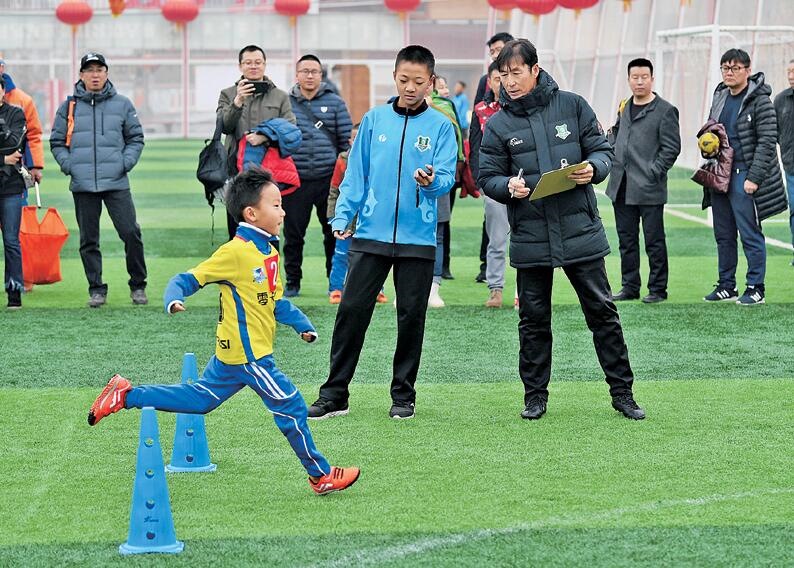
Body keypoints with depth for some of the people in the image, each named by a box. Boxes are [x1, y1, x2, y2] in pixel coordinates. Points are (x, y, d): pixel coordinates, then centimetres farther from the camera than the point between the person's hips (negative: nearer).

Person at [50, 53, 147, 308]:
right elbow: (57, 142, 14)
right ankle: (96, 289, 12)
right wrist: (67, 165, -2)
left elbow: (136, 138, 12)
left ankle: (138, 285, 6)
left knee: (130, 232, -8)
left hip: (116, 183, -1)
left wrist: (126, 162, -4)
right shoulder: (69, 107, 9)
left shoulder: (122, 104, 8)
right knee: (88, 239, 4)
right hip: (82, 185, 1)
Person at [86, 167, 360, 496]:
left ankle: (125, 396, 22)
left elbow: (276, 301, 20)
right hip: (247, 354, -10)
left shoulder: (269, 252, 11)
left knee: (200, 399, 18)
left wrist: (302, 324, 11)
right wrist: (174, 299, -34)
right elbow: (190, 278, -16)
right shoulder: (235, 252, -17)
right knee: (291, 406, -3)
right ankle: (320, 475, 9)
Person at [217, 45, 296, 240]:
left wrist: (265, 136, -15)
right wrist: (238, 101, -21)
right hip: (237, 172, 0)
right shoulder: (228, 95, 11)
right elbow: (225, 126, -6)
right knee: (237, 232, 2)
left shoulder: (280, 97, 12)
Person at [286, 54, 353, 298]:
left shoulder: (335, 103, 5)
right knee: (293, 234, 4)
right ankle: (292, 282, 15)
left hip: (328, 179, 0)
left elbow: (347, 140, 6)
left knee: (334, 233, 5)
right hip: (295, 180, 0)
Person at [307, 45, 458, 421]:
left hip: (418, 237, -1)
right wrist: (342, 216, -1)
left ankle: (403, 394, 16)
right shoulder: (375, 119, 7)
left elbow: (447, 176, -6)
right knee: (352, 309, -3)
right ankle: (334, 394, 3)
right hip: (371, 234, 1)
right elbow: (356, 173, 9)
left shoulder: (441, 126, 2)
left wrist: (431, 181, -28)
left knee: (411, 316, 4)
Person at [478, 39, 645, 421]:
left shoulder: (572, 106, 1)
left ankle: (621, 391, 14)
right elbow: (487, 177, 4)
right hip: (530, 238, 0)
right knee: (534, 319, 8)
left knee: (602, 311, 5)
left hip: (580, 232, 0)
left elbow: (602, 149, 7)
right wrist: (509, 186, -17)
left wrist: (593, 168, -15)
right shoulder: (498, 125, 2)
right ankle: (535, 394, 19)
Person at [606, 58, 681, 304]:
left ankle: (658, 289, 7)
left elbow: (671, 147, -7)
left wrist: (654, 172, -13)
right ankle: (629, 286, 19)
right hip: (622, 187, 6)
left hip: (649, 188, -6)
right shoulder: (624, 108, 14)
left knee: (654, 241, 0)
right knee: (626, 239, 11)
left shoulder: (665, 111, -4)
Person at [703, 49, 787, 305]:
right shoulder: (720, 97, 12)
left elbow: (767, 142, -13)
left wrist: (754, 178, -17)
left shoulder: (760, 101, -9)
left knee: (750, 234, -4)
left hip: (744, 176, -7)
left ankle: (756, 288, 3)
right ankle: (726, 286, 19)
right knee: (723, 235, 11)